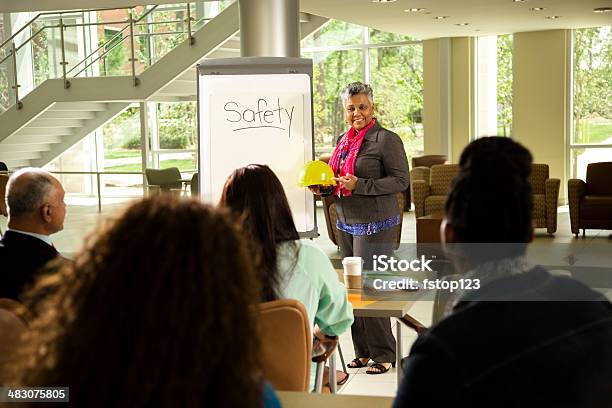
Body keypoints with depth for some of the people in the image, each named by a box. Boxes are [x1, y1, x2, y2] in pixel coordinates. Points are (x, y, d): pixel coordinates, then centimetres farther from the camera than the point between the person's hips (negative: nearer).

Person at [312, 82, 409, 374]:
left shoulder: (387, 139, -11)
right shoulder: (344, 140, 13)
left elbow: (401, 180, -14)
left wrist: (359, 185, -22)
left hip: (376, 224, -8)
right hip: (346, 224, 8)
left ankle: (383, 354, 7)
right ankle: (363, 351, 21)